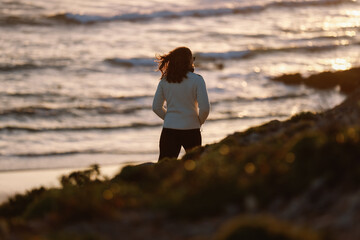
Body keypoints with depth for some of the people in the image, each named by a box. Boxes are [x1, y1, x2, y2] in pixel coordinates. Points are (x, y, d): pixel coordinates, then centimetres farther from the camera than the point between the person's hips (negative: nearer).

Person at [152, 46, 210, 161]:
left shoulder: (164, 81, 3)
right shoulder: (197, 79, -8)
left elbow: (156, 107, 7)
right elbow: (205, 108, -13)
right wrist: (199, 122, 6)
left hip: (169, 130, 2)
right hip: (191, 130, -2)